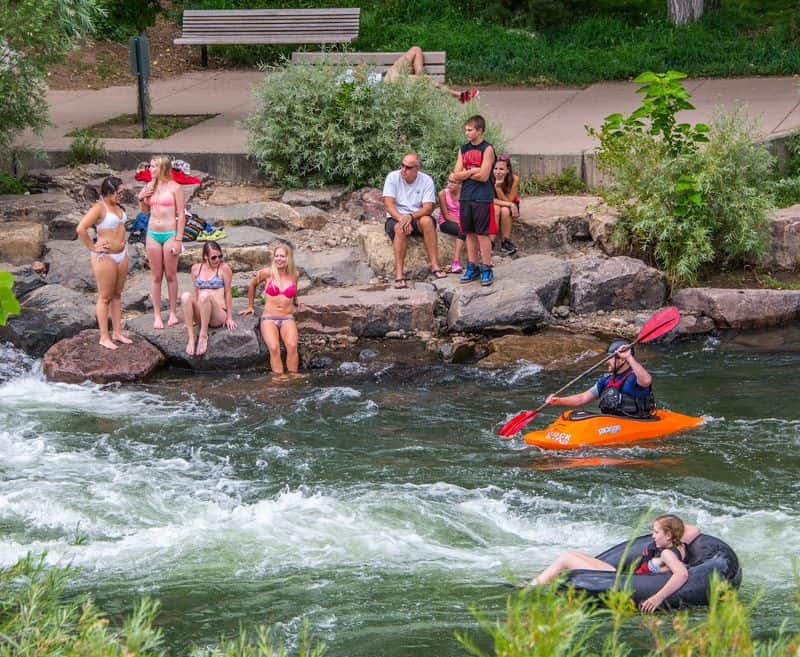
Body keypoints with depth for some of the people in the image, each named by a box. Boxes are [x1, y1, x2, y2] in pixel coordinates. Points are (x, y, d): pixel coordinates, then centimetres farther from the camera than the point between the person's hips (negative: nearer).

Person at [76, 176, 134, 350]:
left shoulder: (117, 206, 7)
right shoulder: (99, 208, -18)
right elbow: (81, 229, -27)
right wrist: (93, 247, -19)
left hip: (121, 254, 8)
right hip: (105, 257, -8)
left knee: (117, 295, 15)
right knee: (105, 297, 0)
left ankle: (117, 332, 25)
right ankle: (104, 337, 7)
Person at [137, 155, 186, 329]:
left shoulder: (174, 187, -7)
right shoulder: (150, 186, 7)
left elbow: (181, 215, -7)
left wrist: (178, 240, -11)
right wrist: (141, 198, -1)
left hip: (170, 234, -4)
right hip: (153, 234, 4)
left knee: (171, 275, 4)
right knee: (156, 277, 7)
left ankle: (173, 313, 15)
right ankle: (157, 315, 12)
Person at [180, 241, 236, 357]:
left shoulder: (224, 268, 1)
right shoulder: (196, 268, 12)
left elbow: (228, 293, 1)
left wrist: (229, 318, 0)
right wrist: (191, 317, 16)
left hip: (219, 315, -4)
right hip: (200, 316, 4)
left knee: (205, 295, -34)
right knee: (186, 296, -26)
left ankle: (203, 335, -26)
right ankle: (191, 338, -32)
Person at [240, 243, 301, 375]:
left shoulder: (294, 274, 6)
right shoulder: (267, 273, 1)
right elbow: (252, 285, 20)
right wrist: (250, 306, 26)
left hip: (287, 319, 1)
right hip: (269, 318, -1)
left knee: (292, 346, -28)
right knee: (274, 348, -29)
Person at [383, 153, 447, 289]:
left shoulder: (426, 180, -3)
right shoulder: (393, 177, -4)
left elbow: (428, 207, -12)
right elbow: (388, 203, -12)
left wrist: (411, 217, -30)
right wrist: (401, 218, -29)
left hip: (418, 217, 1)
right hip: (396, 218, -1)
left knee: (427, 221, -33)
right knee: (400, 228, -35)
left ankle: (435, 266, -33)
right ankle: (399, 274, -39)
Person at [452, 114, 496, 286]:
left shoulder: (487, 149, -6)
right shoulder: (463, 149, 11)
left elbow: (483, 176, -14)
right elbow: (457, 176, 5)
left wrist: (465, 173, -4)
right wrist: (472, 171, -9)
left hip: (483, 198, -6)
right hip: (466, 197, 6)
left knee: (482, 234, -4)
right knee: (470, 234, 10)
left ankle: (486, 269, 1)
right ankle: (473, 268, 17)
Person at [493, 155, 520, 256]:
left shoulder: (514, 179, -25)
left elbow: (507, 201, -25)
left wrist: (498, 186, -39)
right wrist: (509, 204, -36)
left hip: (510, 209, 0)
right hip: (493, 206, 0)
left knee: (505, 210, -32)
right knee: (496, 208, -32)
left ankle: (505, 242, -20)